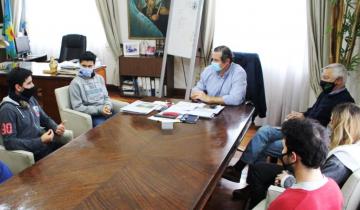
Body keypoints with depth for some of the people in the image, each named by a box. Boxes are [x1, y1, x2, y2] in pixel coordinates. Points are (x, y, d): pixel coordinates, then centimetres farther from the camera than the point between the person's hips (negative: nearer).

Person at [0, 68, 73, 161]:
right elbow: (9, 143, -22)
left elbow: (45, 119, 18)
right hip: (31, 152, -8)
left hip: (43, 142, 8)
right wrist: (40, 141, -24)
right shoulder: (8, 109, -18)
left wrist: (56, 128, -4)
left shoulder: (30, 99, 6)